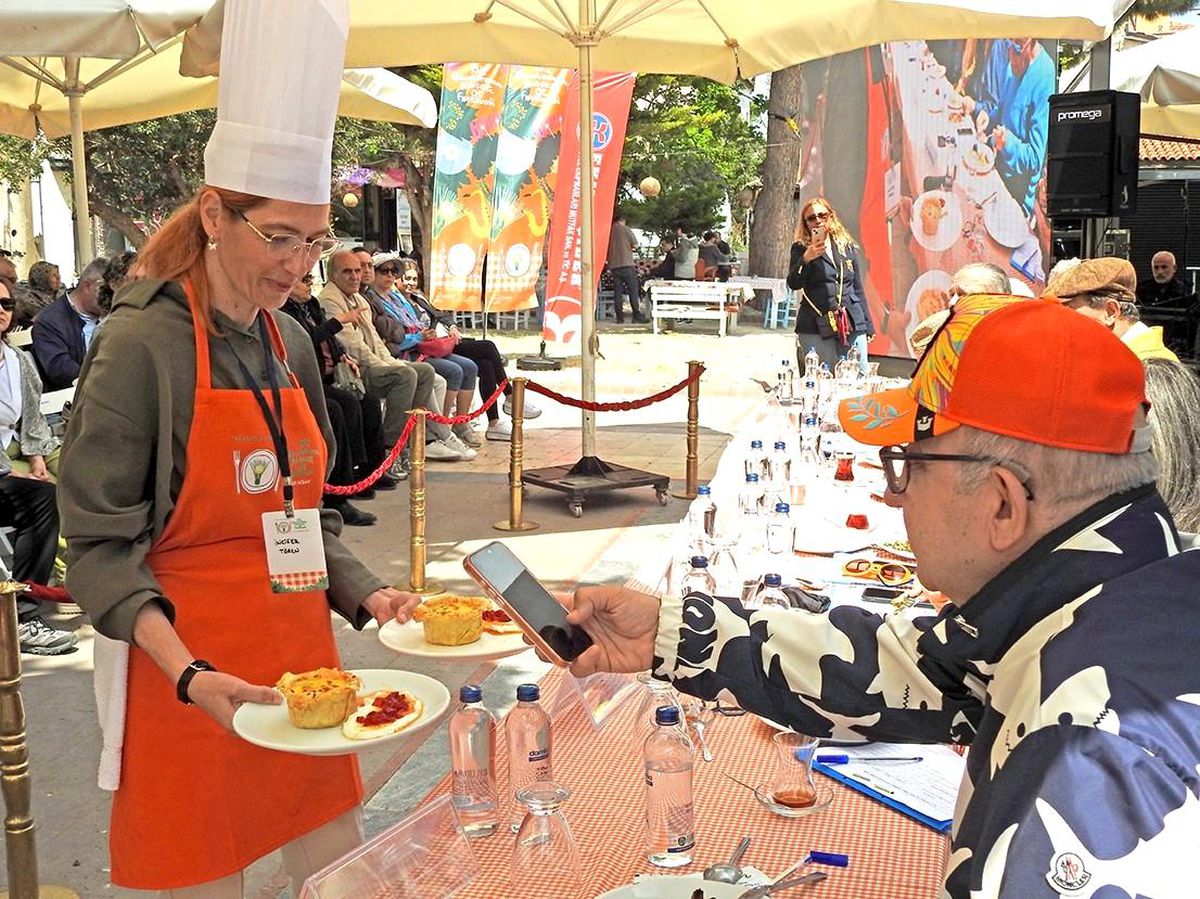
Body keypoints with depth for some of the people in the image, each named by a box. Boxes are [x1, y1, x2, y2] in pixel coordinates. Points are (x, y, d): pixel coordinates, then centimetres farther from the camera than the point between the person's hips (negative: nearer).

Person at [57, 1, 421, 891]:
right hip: (189, 680, -6)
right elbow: (100, 545, -13)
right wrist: (192, 675, -24)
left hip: (301, 655, 6)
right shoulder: (141, 344, -13)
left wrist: (365, 592, -2)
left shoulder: (290, 341, 6)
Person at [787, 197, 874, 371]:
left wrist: (868, 326, 16)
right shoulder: (801, 249, 5)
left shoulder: (848, 247, 15)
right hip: (815, 330, -3)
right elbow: (794, 284, -9)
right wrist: (807, 258, -25)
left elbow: (858, 289, 18)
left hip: (853, 325, 3)